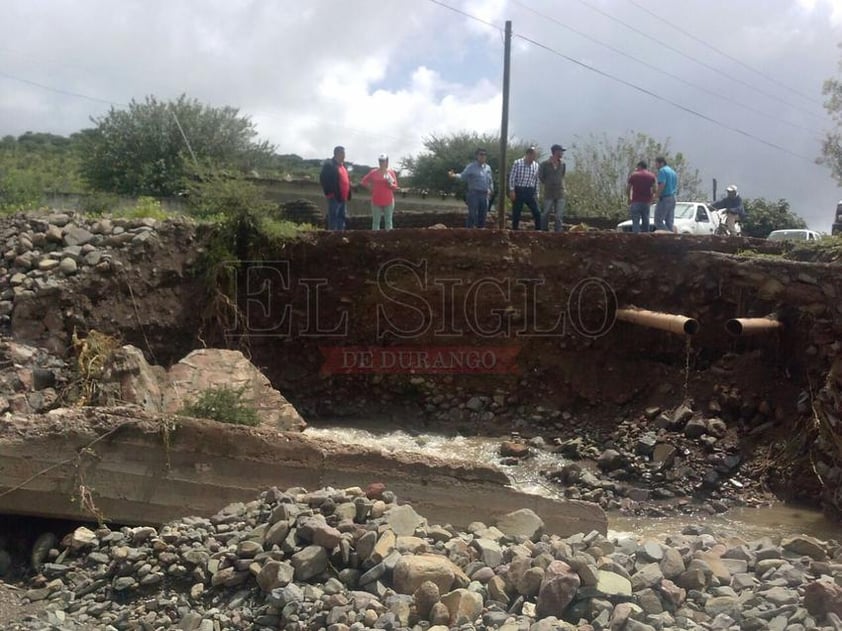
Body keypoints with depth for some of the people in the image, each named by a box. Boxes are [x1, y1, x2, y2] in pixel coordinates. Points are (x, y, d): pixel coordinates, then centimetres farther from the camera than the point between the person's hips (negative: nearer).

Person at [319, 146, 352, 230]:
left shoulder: (343, 165, 17)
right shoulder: (329, 164, -9)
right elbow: (323, 179, -14)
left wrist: (348, 195, 12)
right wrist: (329, 193, -15)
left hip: (343, 198, 9)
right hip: (334, 198, -9)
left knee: (342, 219, 13)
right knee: (333, 220, -4)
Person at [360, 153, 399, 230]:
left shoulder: (391, 172, 0)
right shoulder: (373, 172, 2)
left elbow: (395, 187, 1)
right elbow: (363, 181, 13)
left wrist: (390, 184, -18)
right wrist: (370, 187, 4)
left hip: (388, 201, -1)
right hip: (376, 201, 1)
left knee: (388, 221, 4)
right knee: (376, 221, 4)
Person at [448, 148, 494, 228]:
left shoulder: (488, 168, 14)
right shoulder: (471, 167, -3)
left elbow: (490, 180, 23)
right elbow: (463, 176, -13)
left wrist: (491, 189, 12)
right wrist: (454, 175, -30)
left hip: (484, 194, 6)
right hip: (474, 193, -6)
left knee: (483, 214, 10)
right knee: (472, 214, -9)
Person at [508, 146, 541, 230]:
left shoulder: (536, 165, 6)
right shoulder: (517, 163, -5)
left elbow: (536, 181, 11)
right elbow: (512, 177, -4)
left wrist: (536, 194, 10)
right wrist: (512, 190, -9)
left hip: (530, 192, 3)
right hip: (519, 191, -3)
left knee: (537, 213, -3)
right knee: (516, 213, 2)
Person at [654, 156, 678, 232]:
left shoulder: (662, 170, -9)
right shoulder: (673, 172, 19)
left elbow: (662, 185, -21)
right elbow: (676, 186, 21)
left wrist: (658, 195, -12)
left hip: (664, 198, -9)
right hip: (673, 198, 9)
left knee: (658, 221, -8)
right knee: (670, 222, 9)